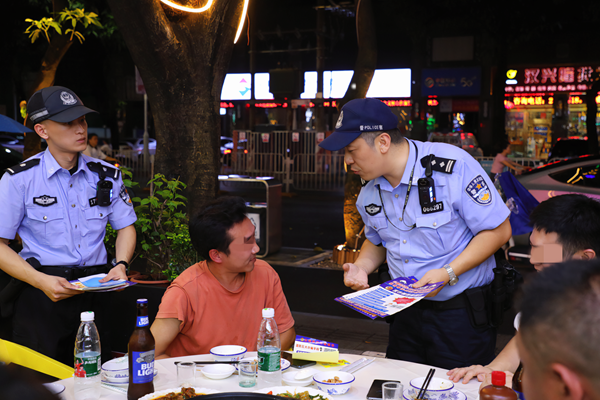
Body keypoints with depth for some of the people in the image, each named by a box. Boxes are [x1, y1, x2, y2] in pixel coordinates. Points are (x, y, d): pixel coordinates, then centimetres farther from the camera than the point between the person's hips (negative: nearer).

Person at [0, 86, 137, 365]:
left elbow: (126, 226, 17)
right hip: (40, 298, -3)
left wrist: (120, 265, -2)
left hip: (94, 289, 3)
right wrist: (42, 281, -17)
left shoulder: (107, 175, 7)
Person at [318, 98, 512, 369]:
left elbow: (498, 230, -13)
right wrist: (361, 267, 0)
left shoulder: (453, 166, -18)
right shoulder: (369, 193, 3)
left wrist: (448, 273, -21)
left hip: (462, 313, -5)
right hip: (406, 313, 6)